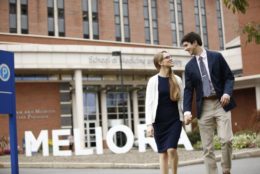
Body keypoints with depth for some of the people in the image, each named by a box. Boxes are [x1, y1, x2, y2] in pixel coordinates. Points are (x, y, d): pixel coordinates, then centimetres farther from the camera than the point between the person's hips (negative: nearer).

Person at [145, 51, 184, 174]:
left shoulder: (177, 79, 6)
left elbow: (181, 99, 11)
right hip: (159, 121, -1)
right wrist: (149, 123, -12)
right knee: (162, 152, 3)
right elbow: (149, 103, -5)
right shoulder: (153, 80, -2)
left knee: (171, 149, -14)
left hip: (175, 119, 1)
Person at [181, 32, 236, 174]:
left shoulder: (216, 56, 4)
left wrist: (227, 93, -15)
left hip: (220, 103, -2)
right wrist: (187, 111, -9)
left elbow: (229, 77, 4)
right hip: (203, 107, 2)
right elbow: (188, 90, 4)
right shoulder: (189, 66, 9)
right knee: (207, 146, 0)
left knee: (226, 139, -12)